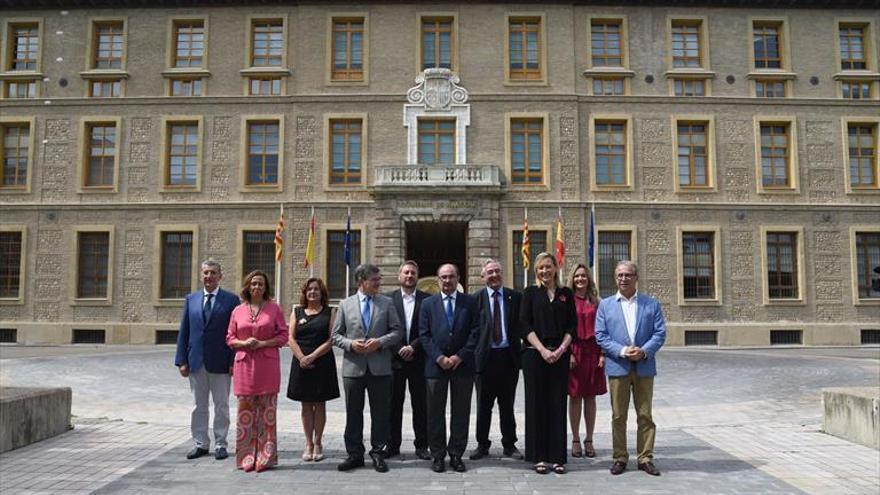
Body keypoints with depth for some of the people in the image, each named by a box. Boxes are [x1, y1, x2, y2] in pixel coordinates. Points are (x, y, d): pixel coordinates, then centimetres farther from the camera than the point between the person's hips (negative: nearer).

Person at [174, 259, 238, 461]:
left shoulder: (231, 300, -3)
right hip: (196, 361, 3)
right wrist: (182, 360, 1)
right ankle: (201, 444, 22)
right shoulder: (191, 300, 8)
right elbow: (183, 331, 7)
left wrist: (234, 361, -11)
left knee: (221, 405, 7)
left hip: (220, 362, -3)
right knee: (199, 406, 12)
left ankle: (220, 444, 17)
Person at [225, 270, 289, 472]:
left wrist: (262, 343, -11)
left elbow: (283, 335, 2)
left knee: (267, 412, 0)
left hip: (268, 364, -2)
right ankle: (246, 458, 12)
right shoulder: (238, 310, 10)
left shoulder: (274, 308, 5)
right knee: (245, 412, 3)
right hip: (244, 364, 2)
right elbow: (230, 338, 12)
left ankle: (265, 457, 7)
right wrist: (243, 343, -8)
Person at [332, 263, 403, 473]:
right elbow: (336, 335, 6)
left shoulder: (386, 303, 5)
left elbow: (397, 331, 3)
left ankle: (377, 452, 19)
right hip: (353, 367, 0)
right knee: (353, 413, 8)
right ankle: (355, 454, 20)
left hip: (380, 367, 0)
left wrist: (380, 342, -13)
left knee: (380, 413, 5)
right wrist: (350, 344, -12)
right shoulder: (345, 304, 6)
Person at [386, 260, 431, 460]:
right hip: (394, 359, 0)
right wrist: (399, 349, -9)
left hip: (418, 360, 0)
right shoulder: (388, 299, 4)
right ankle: (393, 445, 16)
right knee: (394, 404, 6)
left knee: (420, 405, 4)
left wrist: (413, 347, -11)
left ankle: (421, 445, 14)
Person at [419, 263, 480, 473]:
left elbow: (475, 332, 0)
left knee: (461, 412, 5)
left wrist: (460, 356, -10)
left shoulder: (470, 302, 6)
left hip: (462, 365, 0)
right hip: (435, 365, 0)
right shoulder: (428, 303, 8)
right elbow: (424, 335, 1)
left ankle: (456, 454, 15)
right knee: (435, 413, 4)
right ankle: (438, 455, 13)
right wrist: (439, 358, -10)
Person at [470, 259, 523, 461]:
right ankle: (482, 444, 20)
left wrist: (519, 351, -4)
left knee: (507, 404, 11)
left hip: (509, 356, 1)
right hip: (485, 357, -1)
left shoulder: (514, 297, 4)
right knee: (483, 405, 8)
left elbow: (521, 324, 4)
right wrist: (473, 353, -8)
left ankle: (509, 444, 23)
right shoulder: (476, 298, -1)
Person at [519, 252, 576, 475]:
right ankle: (539, 457, 10)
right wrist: (542, 350, -12)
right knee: (536, 404, 2)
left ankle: (557, 457, 11)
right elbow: (525, 324, -3)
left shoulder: (566, 294, 9)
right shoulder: (530, 293, 4)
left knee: (558, 404, 3)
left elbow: (572, 325, 6)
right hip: (534, 354, -1)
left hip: (560, 354, 2)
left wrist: (560, 350, -8)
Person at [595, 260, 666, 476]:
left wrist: (644, 351, -16)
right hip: (617, 367, 0)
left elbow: (660, 333, 0)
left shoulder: (652, 304, 6)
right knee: (618, 416, 6)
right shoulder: (605, 305, 6)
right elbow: (601, 335, -1)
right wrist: (622, 351, -15)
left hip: (644, 367, 0)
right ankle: (620, 458, 17)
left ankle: (646, 458, 16)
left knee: (645, 416, 6)